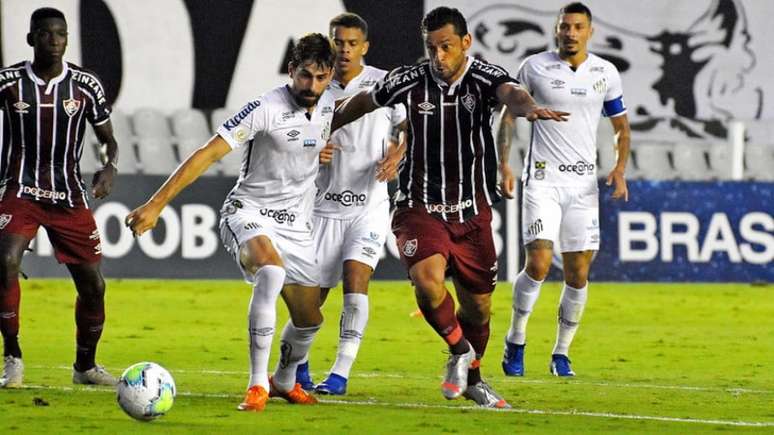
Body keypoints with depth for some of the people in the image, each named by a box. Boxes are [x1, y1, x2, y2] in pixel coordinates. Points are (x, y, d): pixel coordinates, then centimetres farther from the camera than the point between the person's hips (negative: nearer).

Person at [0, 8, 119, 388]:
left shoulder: (85, 84, -2)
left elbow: (108, 138, 7)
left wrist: (110, 167, -13)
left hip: (69, 196, 2)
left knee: (93, 284, 1)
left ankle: (85, 365, 24)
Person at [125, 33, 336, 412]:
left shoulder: (329, 107, 0)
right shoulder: (265, 109, -20)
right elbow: (208, 154, -23)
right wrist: (156, 204, -28)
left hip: (296, 225, 6)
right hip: (248, 213, -6)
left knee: (309, 319, 9)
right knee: (271, 272, -36)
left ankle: (285, 381, 41)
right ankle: (257, 386, -34)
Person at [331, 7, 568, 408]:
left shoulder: (484, 77, -10)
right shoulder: (410, 82, -7)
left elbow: (511, 93, -34)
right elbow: (361, 103, 12)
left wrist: (528, 108, -58)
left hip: (473, 210, 1)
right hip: (420, 205, -1)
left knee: (478, 306, 11)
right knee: (428, 279, -27)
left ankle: (471, 377, 38)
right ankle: (460, 350, 0)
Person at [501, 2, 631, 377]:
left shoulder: (605, 73, 5)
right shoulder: (534, 67, -1)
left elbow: (621, 127, 14)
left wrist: (620, 168, -3)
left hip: (583, 183, 3)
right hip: (542, 179, -3)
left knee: (578, 274, 2)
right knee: (538, 264, -16)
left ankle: (561, 353, 16)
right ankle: (516, 339, 4)